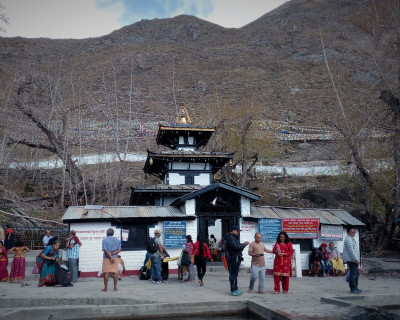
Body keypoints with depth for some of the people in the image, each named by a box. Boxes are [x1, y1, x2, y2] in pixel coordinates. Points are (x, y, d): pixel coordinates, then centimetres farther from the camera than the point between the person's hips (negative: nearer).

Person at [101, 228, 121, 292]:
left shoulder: (105, 240, -4)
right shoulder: (117, 240, 7)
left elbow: (105, 251, -12)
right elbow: (119, 250, -3)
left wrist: (110, 257, -11)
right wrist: (112, 254, -9)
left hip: (107, 258, -3)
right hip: (115, 258, 3)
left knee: (106, 273, 2)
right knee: (115, 273, 5)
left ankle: (105, 288, 5)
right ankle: (115, 288, 6)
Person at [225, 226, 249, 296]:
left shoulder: (233, 237, 20)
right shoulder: (230, 237, -14)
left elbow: (237, 246, 18)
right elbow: (236, 246, -23)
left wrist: (243, 244, 3)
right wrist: (244, 244, -12)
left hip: (235, 258, 11)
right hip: (233, 258, -11)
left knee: (235, 274, 15)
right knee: (233, 274, -7)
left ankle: (235, 289, 22)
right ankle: (233, 291, -4)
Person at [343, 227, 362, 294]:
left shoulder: (352, 239, 20)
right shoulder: (348, 239, -15)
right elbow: (351, 250, -21)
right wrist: (356, 259, -21)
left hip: (354, 260, 11)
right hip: (351, 260, -11)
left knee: (357, 273, 15)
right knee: (353, 274, -8)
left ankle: (355, 288, 23)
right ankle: (353, 289, -4)